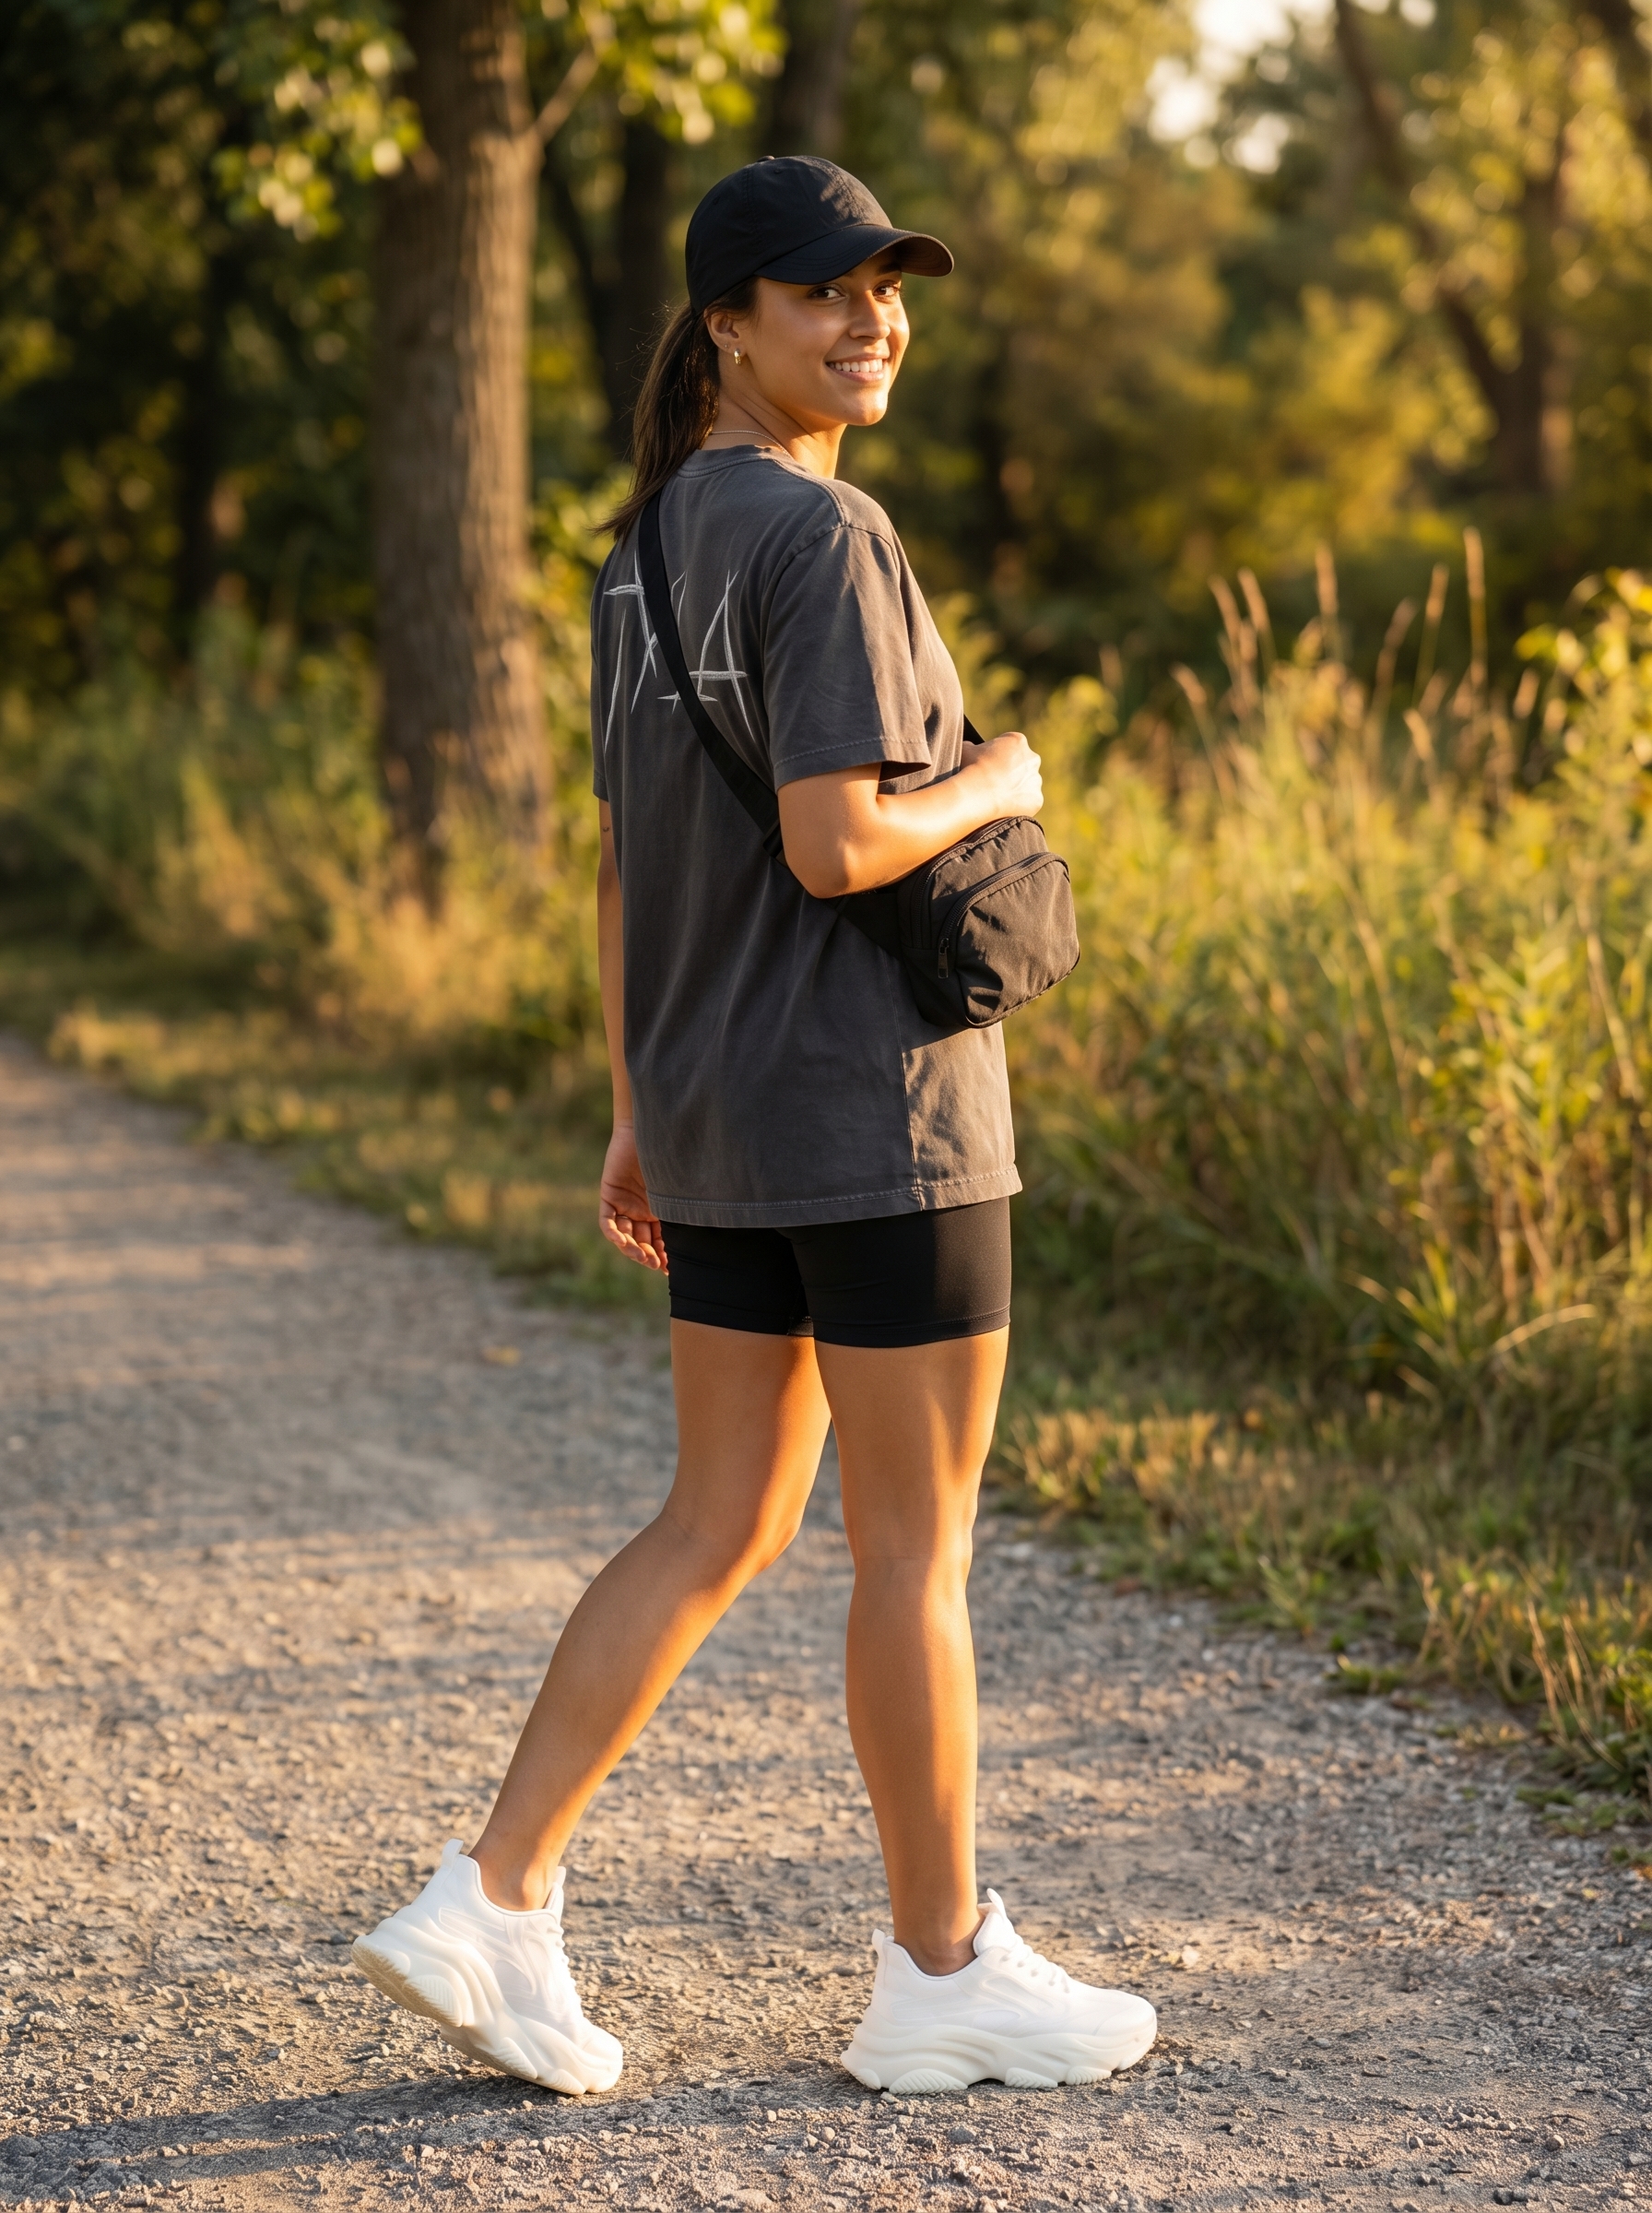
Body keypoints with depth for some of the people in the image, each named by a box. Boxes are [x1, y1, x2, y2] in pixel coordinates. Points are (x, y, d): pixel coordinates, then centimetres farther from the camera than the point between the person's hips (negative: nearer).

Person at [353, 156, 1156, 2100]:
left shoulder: (648, 550, 12)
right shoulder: (821, 538, -15)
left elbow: (624, 864, 14)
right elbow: (836, 841, -24)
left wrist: (638, 1118, 18)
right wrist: (993, 784, -4)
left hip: (718, 1122, 8)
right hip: (878, 1112, -8)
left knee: (721, 1529, 13)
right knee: (917, 1543, 3)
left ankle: (492, 1903, 10)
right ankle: (943, 1972, 15)